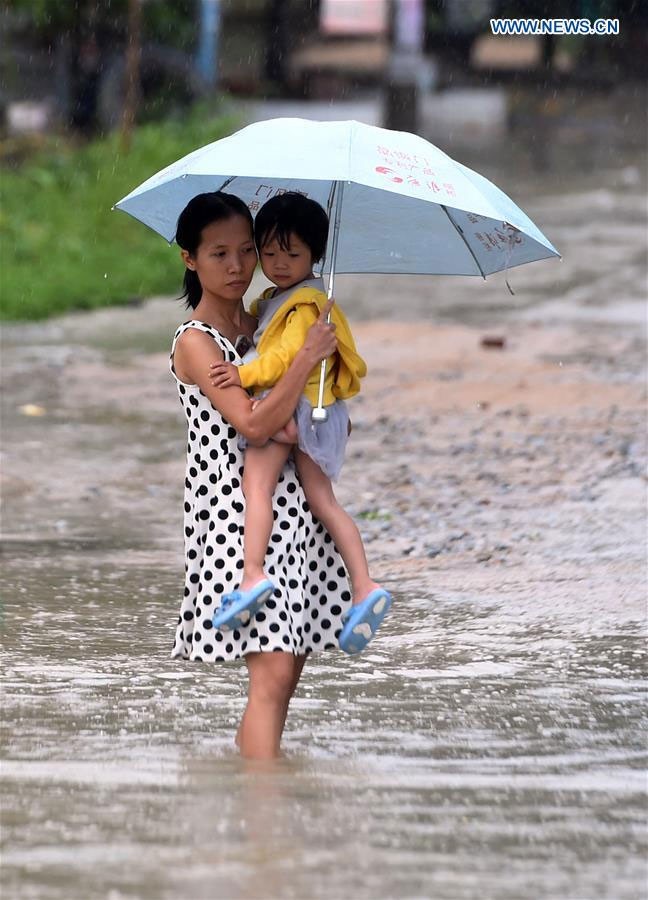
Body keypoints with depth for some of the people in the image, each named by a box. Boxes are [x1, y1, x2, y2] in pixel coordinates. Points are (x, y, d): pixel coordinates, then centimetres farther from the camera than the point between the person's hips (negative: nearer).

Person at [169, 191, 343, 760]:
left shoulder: (257, 324, 13)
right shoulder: (195, 342, -10)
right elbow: (253, 424, -20)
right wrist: (308, 357, -19)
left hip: (291, 509, 8)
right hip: (238, 514, -8)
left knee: (291, 660, 9)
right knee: (272, 669, -15)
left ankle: (249, 750, 26)